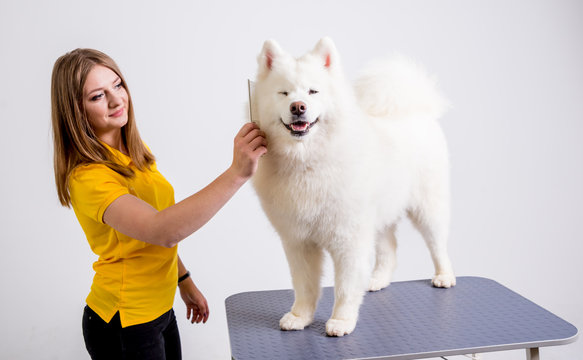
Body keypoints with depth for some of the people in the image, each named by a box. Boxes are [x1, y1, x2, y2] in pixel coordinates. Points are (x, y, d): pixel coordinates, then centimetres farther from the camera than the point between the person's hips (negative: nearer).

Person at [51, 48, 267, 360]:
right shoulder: (88, 177, -25)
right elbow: (163, 231, -39)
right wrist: (237, 172, -43)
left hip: (159, 308, 8)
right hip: (123, 326, -8)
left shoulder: (134, 152, 3)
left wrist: (184, 281, 14)